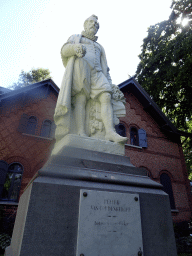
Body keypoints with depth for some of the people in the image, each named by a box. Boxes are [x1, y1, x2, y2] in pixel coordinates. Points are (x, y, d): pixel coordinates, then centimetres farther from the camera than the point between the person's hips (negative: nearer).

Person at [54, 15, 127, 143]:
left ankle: (110, 132, -36)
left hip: (96, 73, 3)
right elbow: (64, 50, 9)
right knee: (80, 99, -23)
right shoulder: (75, 38, 29)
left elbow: (105, 68, 27)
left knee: (106, 97, -23)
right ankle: (81, 134, -35)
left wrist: (110, 84, 11)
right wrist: (75, 47, -15)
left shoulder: (99, 47, 38)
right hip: (79, 68, -2)